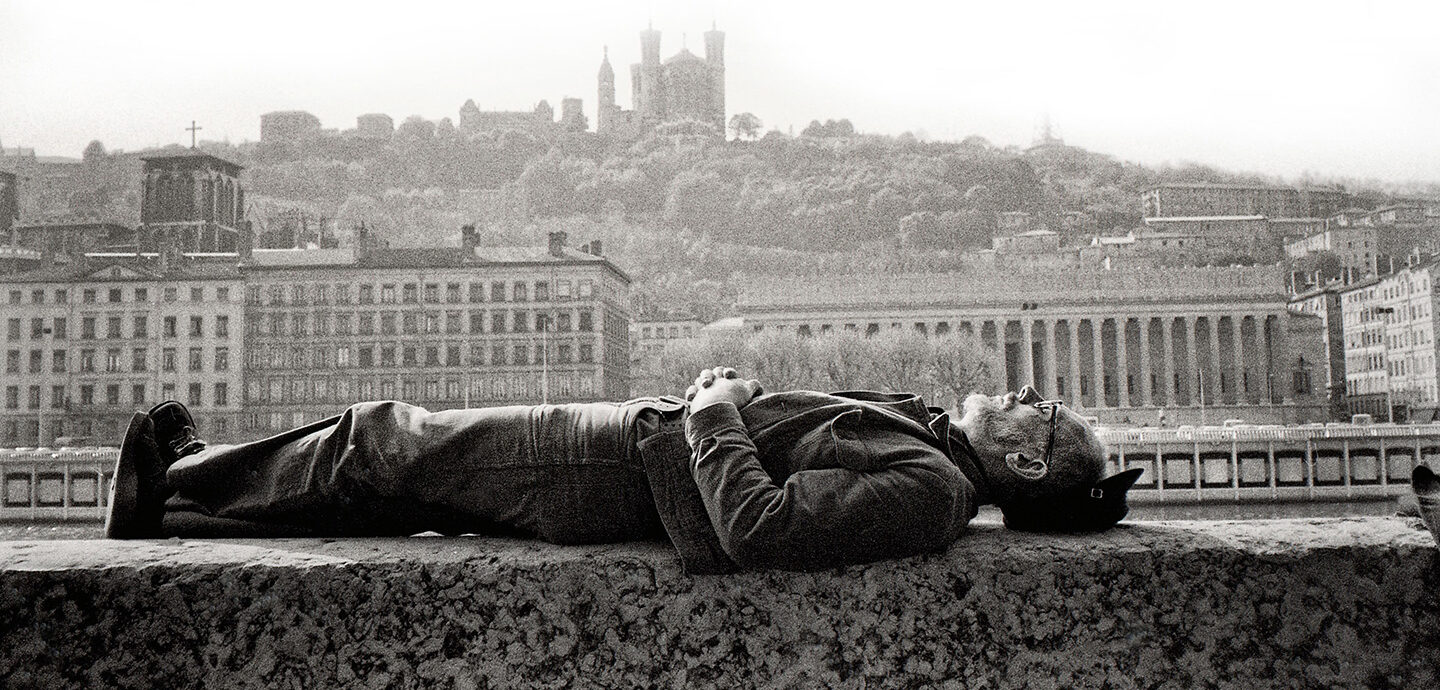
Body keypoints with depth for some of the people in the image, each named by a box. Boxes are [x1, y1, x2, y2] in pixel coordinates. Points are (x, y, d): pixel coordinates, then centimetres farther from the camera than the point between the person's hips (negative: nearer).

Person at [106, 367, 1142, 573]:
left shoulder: (930, 487, -23)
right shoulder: (928, 427, 6)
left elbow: (757, 528, -35)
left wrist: (714, 414, -21)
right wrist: (723, 402, 1)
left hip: (603, 472, -8)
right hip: (622, 427, 8)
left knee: (377, 447, 7)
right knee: (382, 459, 17)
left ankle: (172, 481, 31)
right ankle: (177, 482, 37)